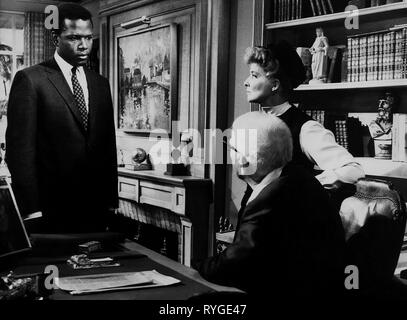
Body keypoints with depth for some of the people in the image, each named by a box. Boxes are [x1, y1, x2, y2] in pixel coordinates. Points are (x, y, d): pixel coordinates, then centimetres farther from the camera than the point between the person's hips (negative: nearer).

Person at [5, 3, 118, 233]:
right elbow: (20, 149, -8)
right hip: (51, 211, -4)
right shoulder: (30, 80, -5)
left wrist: (112, 201, 10)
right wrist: (31, 210, -11)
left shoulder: (100, 84, 13)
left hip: (96, 208, 5)